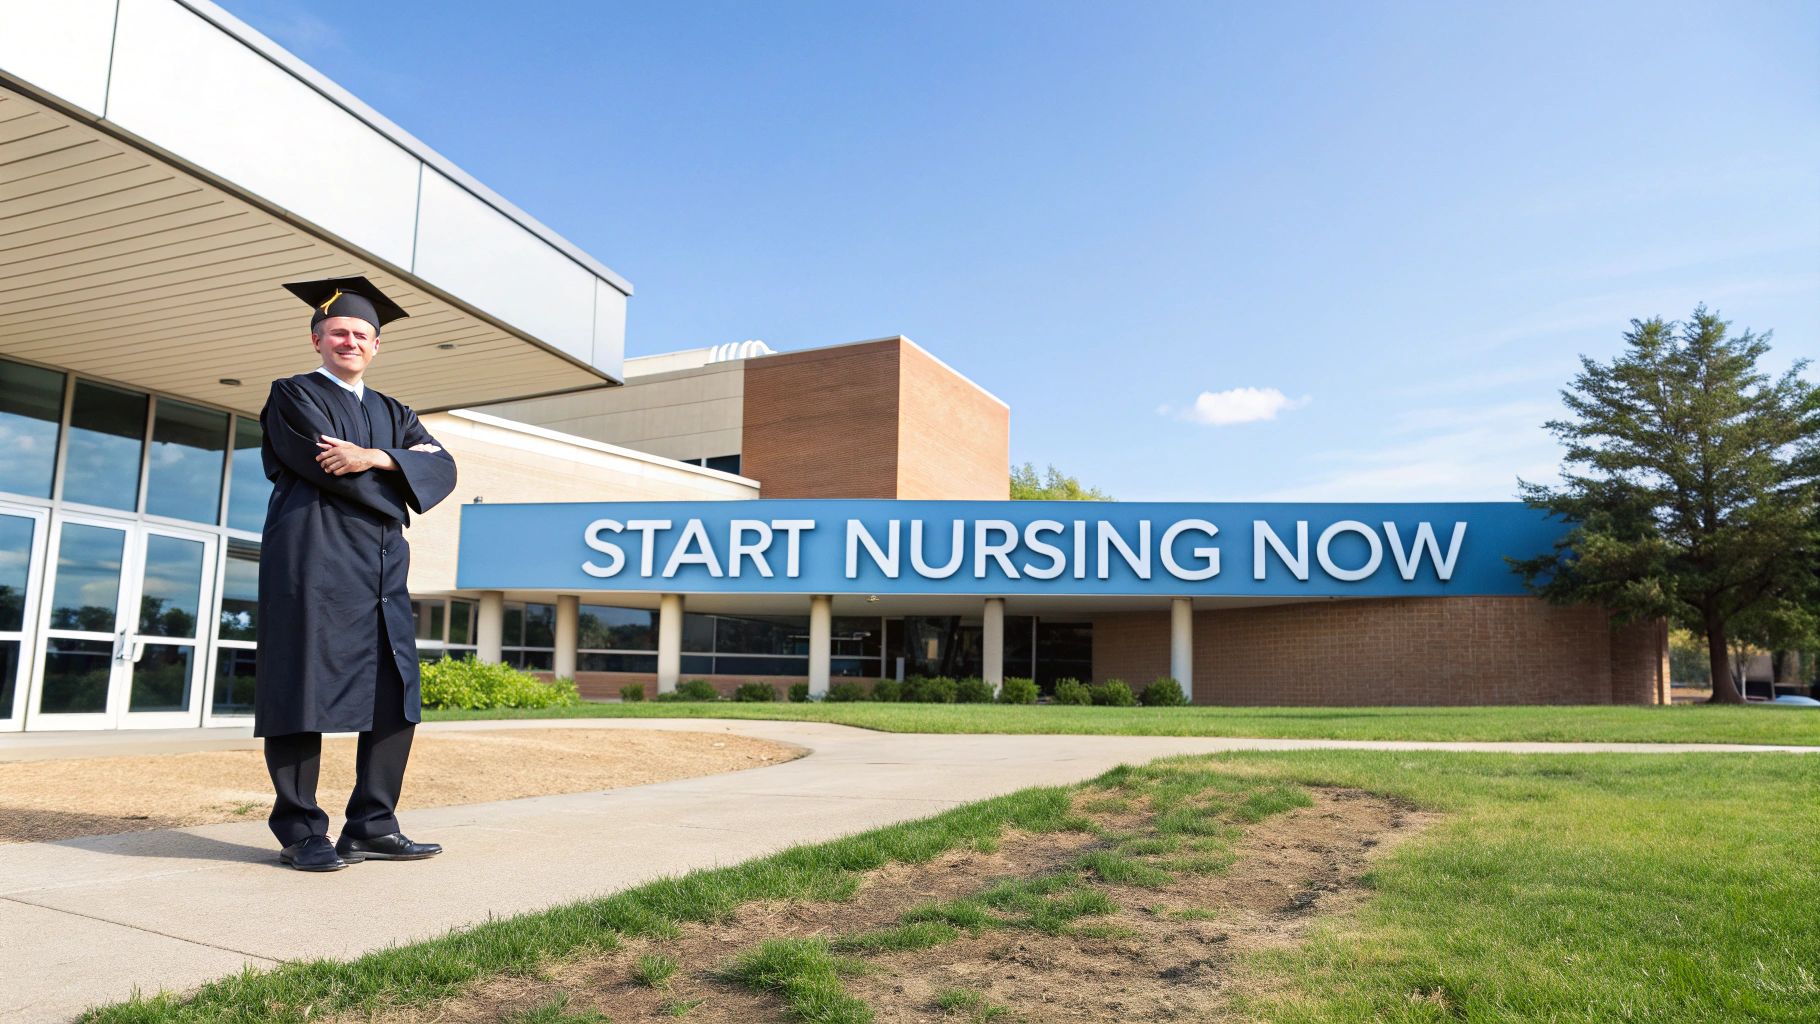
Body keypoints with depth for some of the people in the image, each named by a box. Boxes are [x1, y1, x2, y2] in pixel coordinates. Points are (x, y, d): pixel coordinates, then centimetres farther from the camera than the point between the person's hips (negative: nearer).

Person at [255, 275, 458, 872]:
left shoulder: (392, 414, 22)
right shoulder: (294, 397, 7)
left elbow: (443, 467, 3)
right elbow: (326, 467, -11)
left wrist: (376, 458, -13)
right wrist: (403, 466, 0)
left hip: (381, 574, 6)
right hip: (314, 565, -6)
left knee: (394, 697, 2)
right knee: (306, 691, -5)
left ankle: (371, 827, 9)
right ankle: (300, 834, 2)